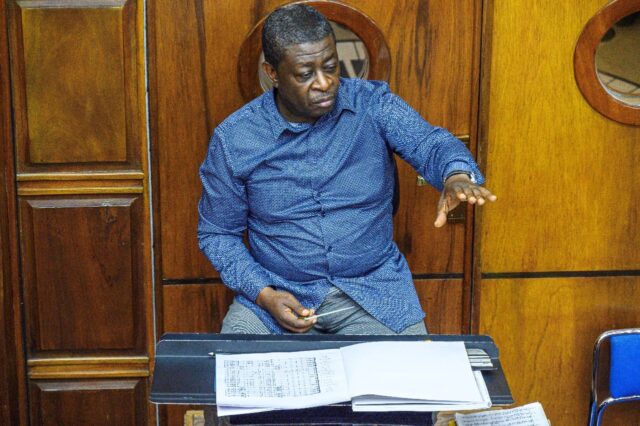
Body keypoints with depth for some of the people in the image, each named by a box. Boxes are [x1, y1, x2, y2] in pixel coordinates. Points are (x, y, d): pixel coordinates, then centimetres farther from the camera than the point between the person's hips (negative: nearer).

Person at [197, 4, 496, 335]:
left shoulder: (373, 104, -5)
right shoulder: (233, 140, -6)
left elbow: (429, 143, -18)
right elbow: (216, 233, 1)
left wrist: (457, 176, -42)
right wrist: (263, 294, -13)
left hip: (374, 287, 1)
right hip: (278, 292, 0)